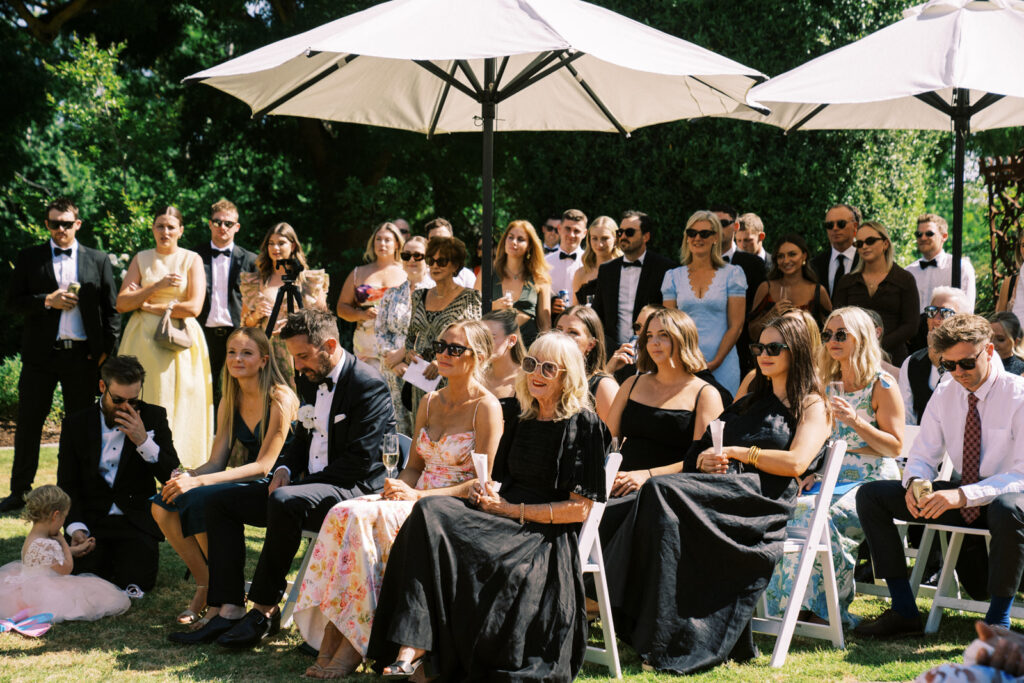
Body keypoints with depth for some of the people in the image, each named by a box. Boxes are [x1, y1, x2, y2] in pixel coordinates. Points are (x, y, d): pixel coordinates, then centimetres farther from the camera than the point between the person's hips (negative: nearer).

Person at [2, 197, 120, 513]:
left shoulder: (98, 260, 8)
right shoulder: (29, 258, 8)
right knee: (28, 423, 2)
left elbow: (111, 309, 8)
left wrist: (106, 348, -1)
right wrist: (47, 301, -12)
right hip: (40, 355, 0)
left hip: (82, 355, 0)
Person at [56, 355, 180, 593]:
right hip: (91, 521, 1)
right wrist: (76, 528, -15)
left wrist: (144, 442, -19)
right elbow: (67, 485, 2)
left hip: (136, 522, 0)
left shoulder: (154, 417, 2)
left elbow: (173, 476, -4)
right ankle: (105, 555, 12)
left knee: (137, 580, -22)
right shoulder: (75, 425, 2)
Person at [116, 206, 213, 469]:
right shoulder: (141, 259, 11)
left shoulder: (192, 260, 4)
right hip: (143, 340, 2)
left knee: (178, 405, -4)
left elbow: (193, 307, -8)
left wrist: (147, 305, -5)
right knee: (142, 404, -3)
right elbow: (121, 304, 2)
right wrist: (158, 285, -10)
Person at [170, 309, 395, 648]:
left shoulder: (368, 384, -14)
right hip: (308, 485, 10)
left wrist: (298, 482, -16)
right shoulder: (310, 380, 13)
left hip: (355, 490, -9)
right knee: (219, 502, 0)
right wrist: (284, 470, 3)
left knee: (284, 501, -37)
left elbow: (360, 462, -19)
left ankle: (265, 610, -24)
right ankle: (228, 609, -11)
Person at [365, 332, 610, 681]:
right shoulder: (524, 420, 18)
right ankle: (411, 651, -32)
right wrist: (486, 493, 1)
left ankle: (418, 652, -19)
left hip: (547, 539, -7)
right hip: (508, 525, 7)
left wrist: (510, 509, -10)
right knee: (430, 512, -22)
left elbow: (579, 508, -8)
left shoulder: (583, 424, -3)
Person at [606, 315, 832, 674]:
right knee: (659, 493, -28)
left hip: (764, 500, -6)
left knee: (664, 492, -31)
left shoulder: (813, 406, 11)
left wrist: (737, 451, -3)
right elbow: (711, 446, 26)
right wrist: (707, 457, 3)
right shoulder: (753, 400, 32)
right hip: (727, 486, 6)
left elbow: (795, 463, -6)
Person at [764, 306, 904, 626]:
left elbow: (895, 446, -6)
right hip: (834, 477, 5)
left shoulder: (882, 384, -3)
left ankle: (825, 609, -19)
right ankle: (797, 606, -19)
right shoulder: (827, 384, 15)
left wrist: (856, 422, -18)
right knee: (793, 510, -25)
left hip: (872, 481, -5)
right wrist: (812, 471, 4)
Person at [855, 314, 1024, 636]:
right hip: (959, 494, 6)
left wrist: (964, 495, -36)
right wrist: (914, 483, -19)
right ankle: (904, 610, -5)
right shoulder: (944, 395, 1)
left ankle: (998, 620, -20)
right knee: (871, 495, -8)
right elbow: (922, 457, 7)